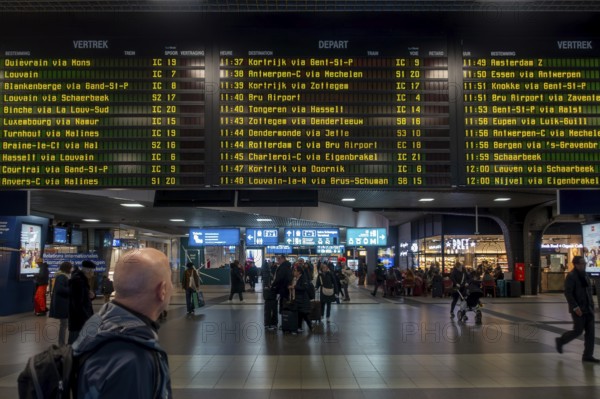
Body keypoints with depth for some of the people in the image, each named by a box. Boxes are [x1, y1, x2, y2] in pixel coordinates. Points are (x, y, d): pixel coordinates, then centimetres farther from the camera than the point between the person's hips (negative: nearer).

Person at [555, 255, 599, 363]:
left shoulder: (584, 275, 12)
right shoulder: (571, 276, -13)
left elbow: (588, 291, 18)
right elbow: (568, 293, -18)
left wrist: (591, 305, 12)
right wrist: (575, 307, -22)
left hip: (588, 308, 8)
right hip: (578, 309, -8)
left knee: (590, 331, 4)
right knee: (578, 330, -4)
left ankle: (588, 355, 10)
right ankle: (561, 341, 20)